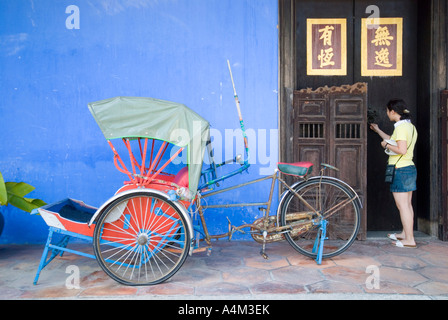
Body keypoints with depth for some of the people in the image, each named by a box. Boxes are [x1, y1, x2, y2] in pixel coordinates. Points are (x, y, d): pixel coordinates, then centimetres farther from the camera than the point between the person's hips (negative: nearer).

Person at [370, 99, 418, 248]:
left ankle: (410, 240, 2)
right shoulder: (410, 126, 14)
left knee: (402, 205, -4)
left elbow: (401, 150, -26)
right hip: (410, 168, 10)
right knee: (407, 204, 16)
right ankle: (405, 233, 28)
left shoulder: (401, 127, -17)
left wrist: (386, 145, -10)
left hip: (400, 170, -10)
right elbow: (395, 141, 27)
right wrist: (378, 130, 36)